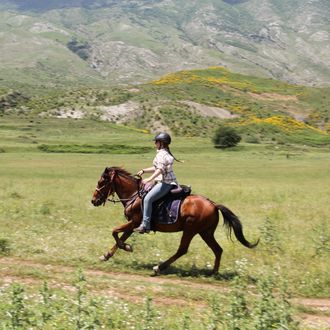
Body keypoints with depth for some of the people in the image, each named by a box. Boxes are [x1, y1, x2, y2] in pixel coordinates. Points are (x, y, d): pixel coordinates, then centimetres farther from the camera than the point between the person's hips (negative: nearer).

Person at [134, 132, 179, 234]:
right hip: (166, 181, 12)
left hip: (165, 183, -12)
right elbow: (156, 168, 27)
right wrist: (144, 171, 18)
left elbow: (160, 169, -26)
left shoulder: (161, 154, -13)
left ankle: (145, 225, -25)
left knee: (147, 199, -20)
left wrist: (150, 179, -33)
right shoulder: (165, 153, 19)